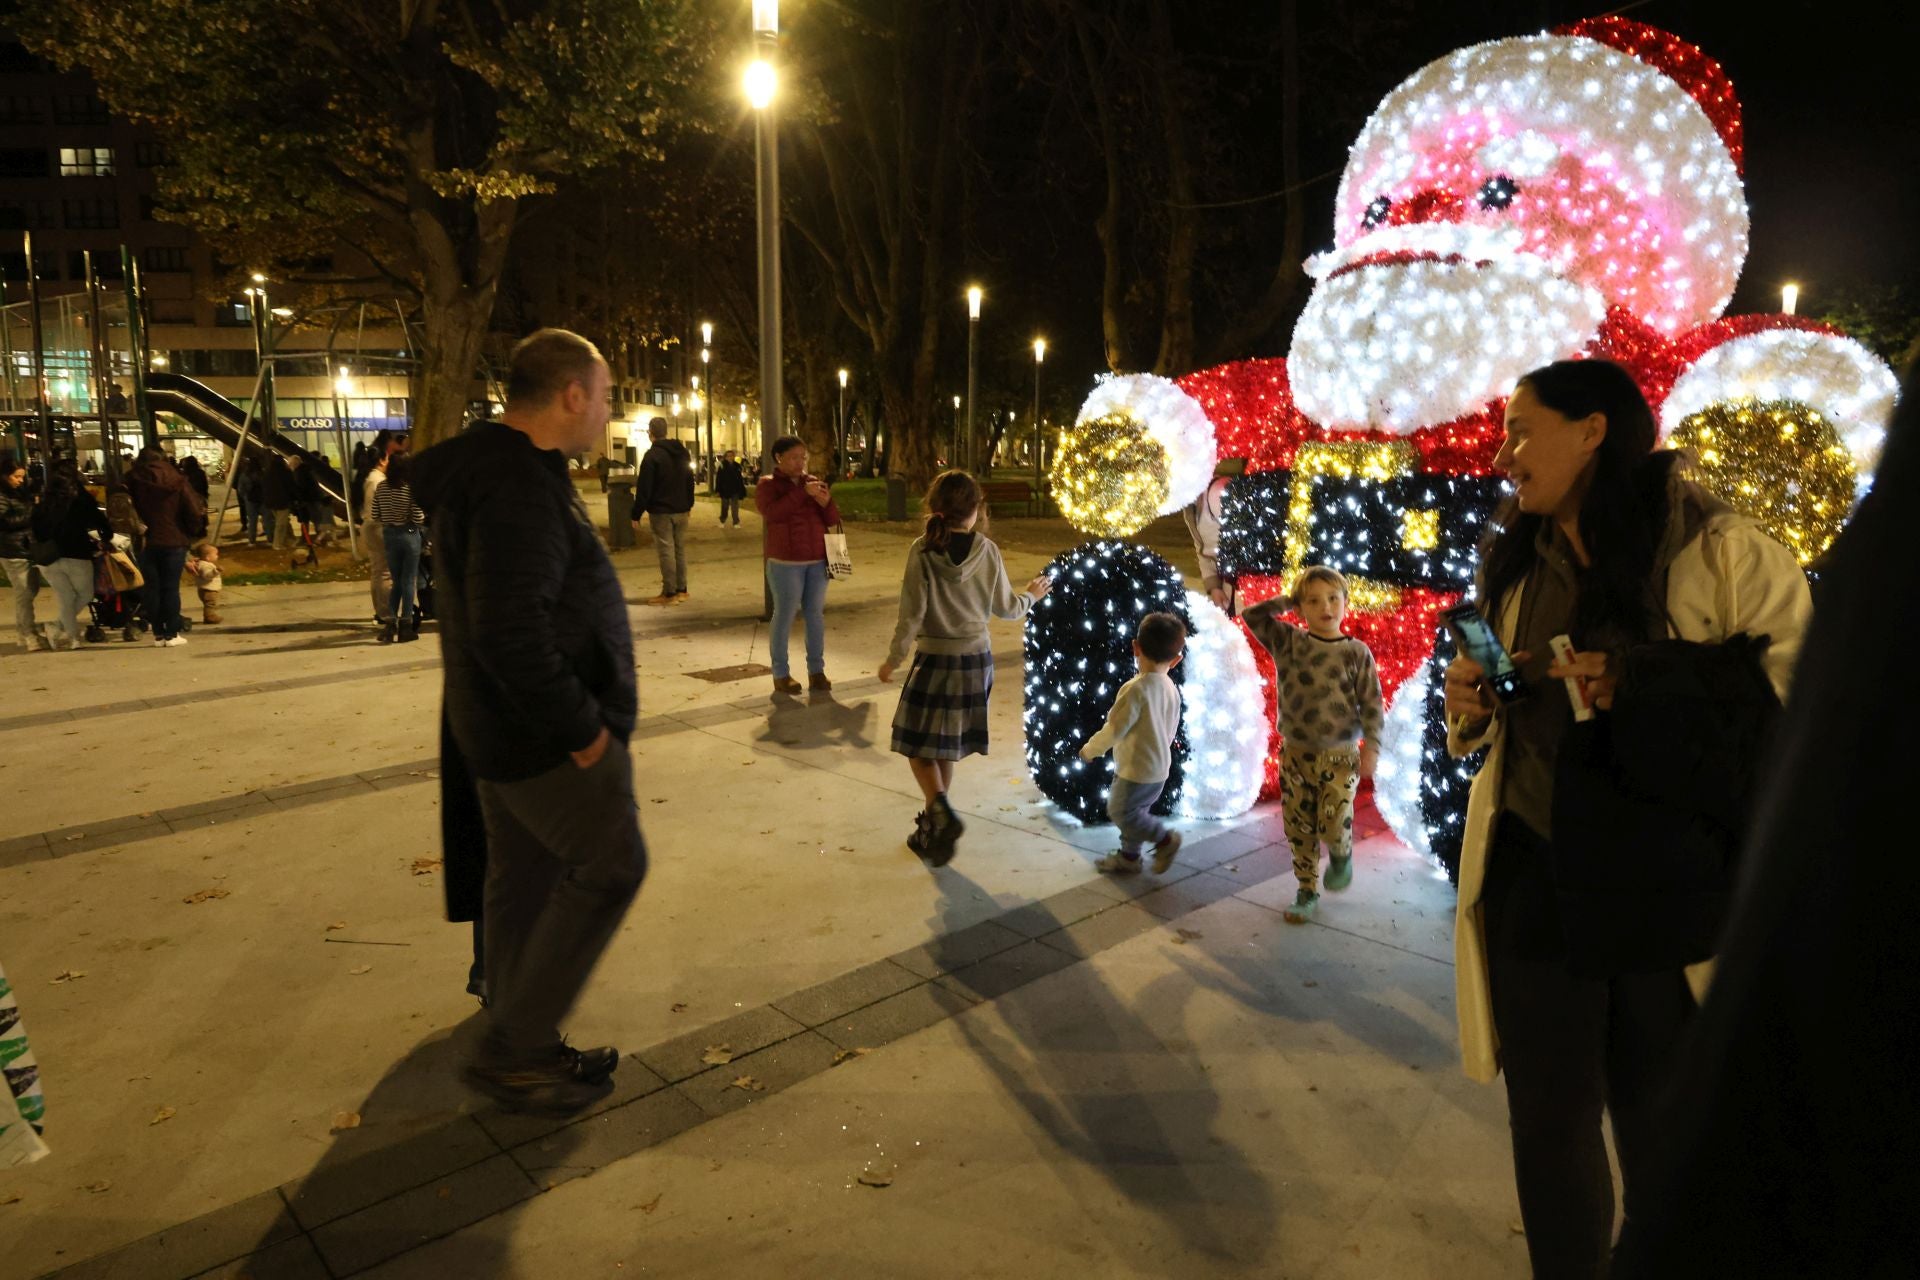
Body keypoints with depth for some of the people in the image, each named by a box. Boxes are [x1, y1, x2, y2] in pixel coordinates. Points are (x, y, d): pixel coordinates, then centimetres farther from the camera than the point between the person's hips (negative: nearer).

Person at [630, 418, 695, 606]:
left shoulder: (652, 455, -13)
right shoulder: (682, 452, 9)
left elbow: (644, 488, -15)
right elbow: (690, 481, 17)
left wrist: (636, 514, -11)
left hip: (661, 511, -7)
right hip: (681, 510, 7)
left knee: (666, 551, -4)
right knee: (680, 549, 12)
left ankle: (669, 593, -2)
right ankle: (681, 590, 17)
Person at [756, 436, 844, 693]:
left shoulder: (814, 482, 11)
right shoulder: (767, 485, -2)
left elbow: (833, 520, 8)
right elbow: (773, 512, -21)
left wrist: (826, 502, -13)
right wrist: (803, 492, -24)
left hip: (818, 561, 5)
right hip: (785, 562, -4)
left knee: (816, 614, 6)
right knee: (784, 615, -2)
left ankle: (816, 670, 14)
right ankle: (781, 674, 5)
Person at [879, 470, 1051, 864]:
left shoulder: (922, 551, -13)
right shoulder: (988, 551, -5)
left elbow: (911, 614, -13)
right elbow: (1006, 608, 5)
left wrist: (893, 659, -2)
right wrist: (1031, 595, 26)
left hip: (935, 658, -4)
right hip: (977, 659, 4)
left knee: (918, 745, 8)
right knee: (947, 746, 17)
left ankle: (942, 813, -14)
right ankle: (932, 827, 27)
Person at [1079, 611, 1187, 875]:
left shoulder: (1136, 689, -24)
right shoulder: (1172, 689, 0)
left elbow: (1115, 728, -22)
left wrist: (1090, 750, -6)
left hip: (1136, 769, -9)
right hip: (1160, 766, 9)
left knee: (1120, 811, 6)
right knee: (1134, 812, 21)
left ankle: (1165, 838, 9)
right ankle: (1127, 857, 32)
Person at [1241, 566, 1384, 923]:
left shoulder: (1357, 652, -4)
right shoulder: (1287, 642, 0)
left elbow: (1371, 704, -3)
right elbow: (1252, 615, -2)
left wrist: (1371, 746, -10)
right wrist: (1288, 600, 0)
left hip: (1340, 756, -2)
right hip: (1295, 753, 2)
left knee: (1333, 825, -13)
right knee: (1299, 829, 8)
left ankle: (1341, 854, 21)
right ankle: (1307, 891, 25)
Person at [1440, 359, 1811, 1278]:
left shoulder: (1721, 554, -7)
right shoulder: (1517, 566, 9)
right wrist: (1468, 703, -2)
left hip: (1674, 890, -4)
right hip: (1532, 875, 4)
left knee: (1665, 1134, 14)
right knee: (1549, 1121, 14)